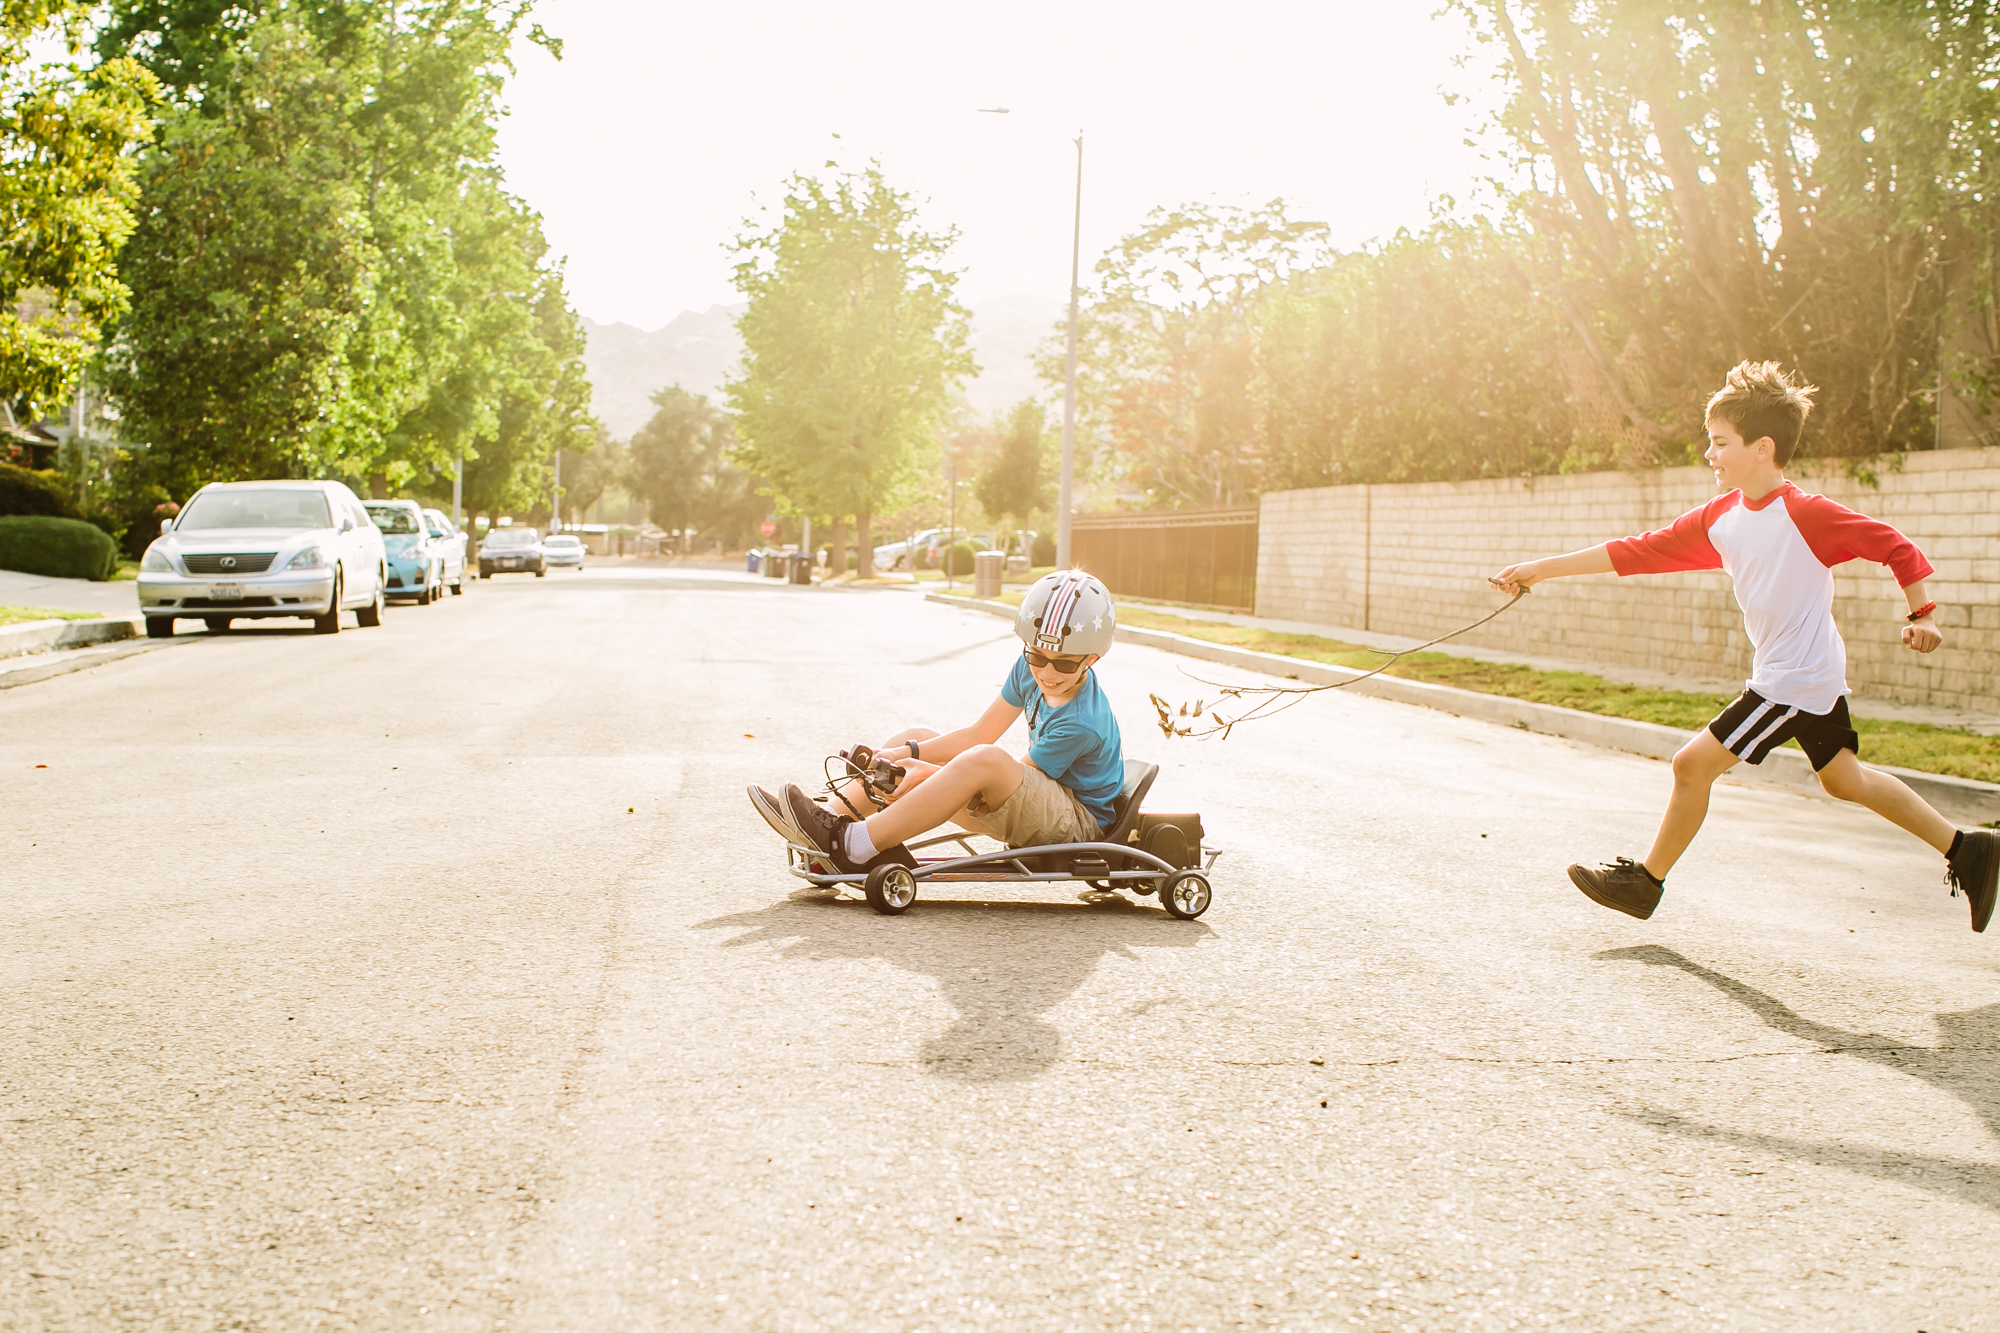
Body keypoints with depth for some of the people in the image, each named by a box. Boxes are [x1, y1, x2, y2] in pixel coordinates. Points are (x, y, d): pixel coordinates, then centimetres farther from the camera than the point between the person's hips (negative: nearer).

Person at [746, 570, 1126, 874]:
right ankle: (832, 815, -14)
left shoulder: (1082, 722, -26)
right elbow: (979, 733, 3)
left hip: (1080, 824, -9)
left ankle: (854, 847, -35)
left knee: (984, 760, -38)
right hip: (1035, 806, 9)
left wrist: (929, 773, -21)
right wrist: (904, 754, -9)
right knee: (911, 738, 4)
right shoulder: (1029, 668, -1)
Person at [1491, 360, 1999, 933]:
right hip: (1807, 676, 9)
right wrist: (1542, 569, 1)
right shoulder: (1719, 518, 4)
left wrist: (1921, 615, -17)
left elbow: (1893, 545, -15)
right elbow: (1639, 552, 4)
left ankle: (1646, 880, 9)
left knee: (1694, 762, -7)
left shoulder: (1804, 513, -19)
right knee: (1845, 779, 18)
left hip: (1795, 679, -9)